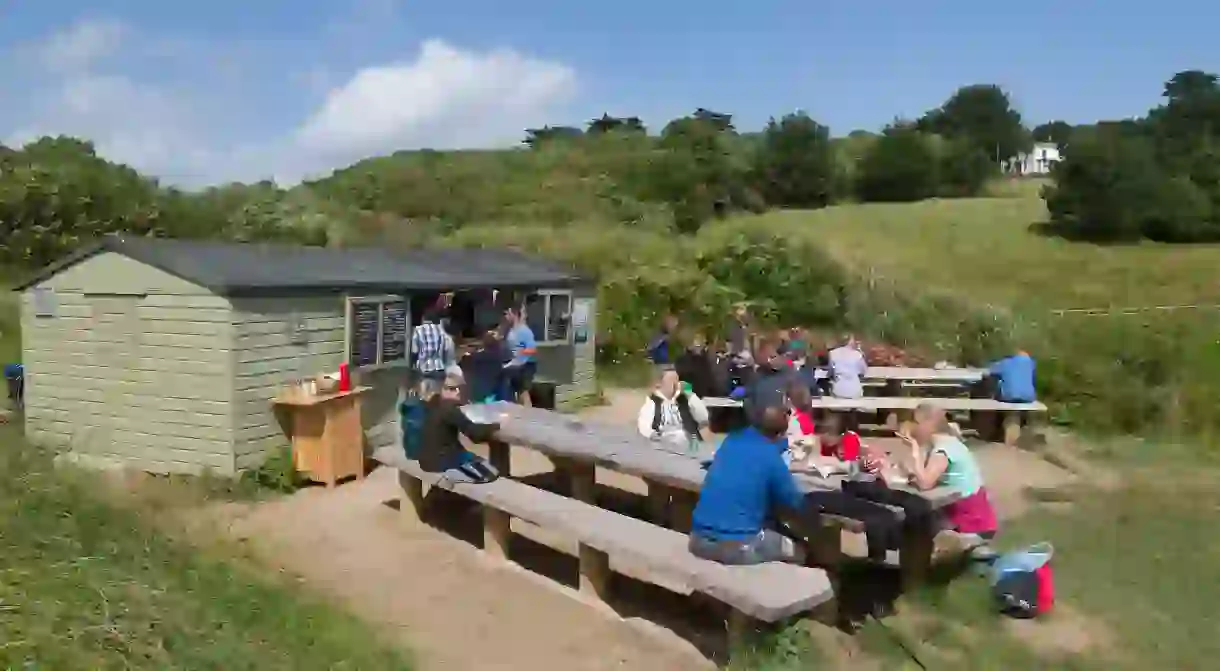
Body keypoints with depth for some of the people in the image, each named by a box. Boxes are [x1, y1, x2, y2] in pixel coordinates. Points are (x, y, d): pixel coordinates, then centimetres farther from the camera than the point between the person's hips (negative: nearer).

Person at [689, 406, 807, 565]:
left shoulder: (733, 439, 7)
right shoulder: (772, 459, -10)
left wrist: (786, 444, 38)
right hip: (739, 548, -6)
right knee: (799, 552, 19)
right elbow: (794, 503, 3)